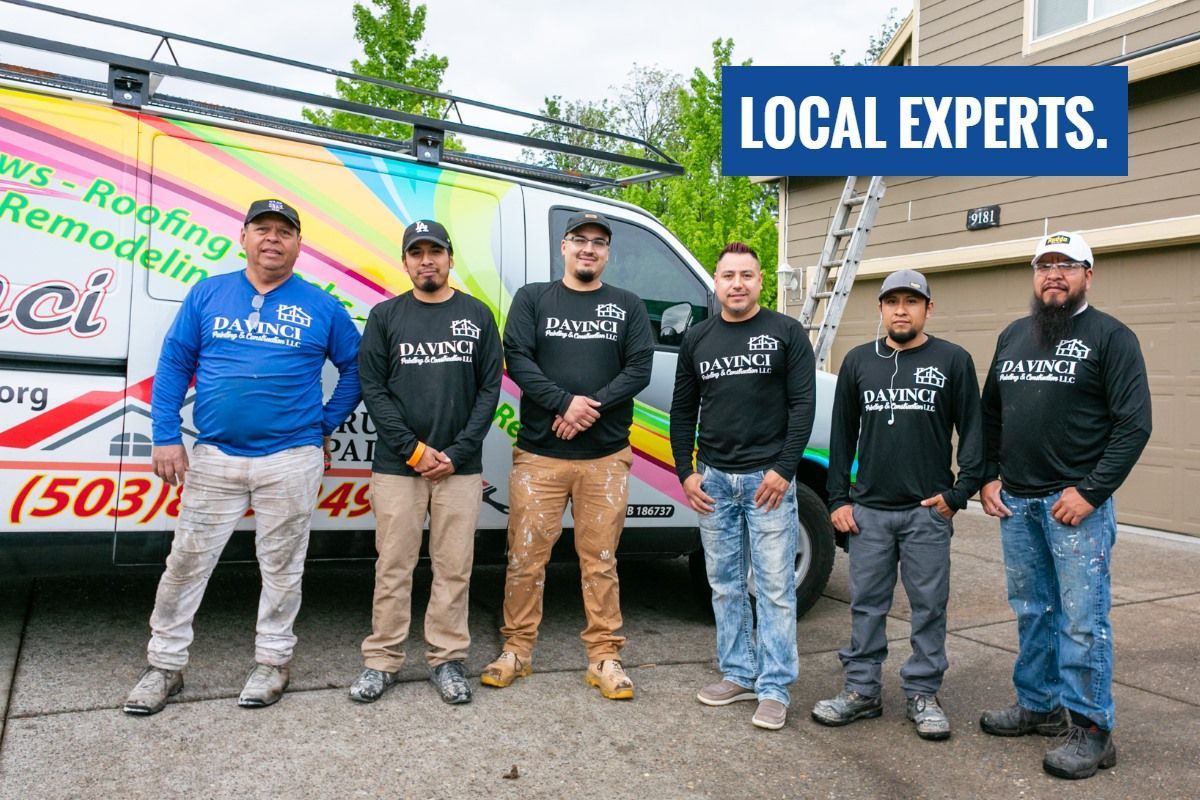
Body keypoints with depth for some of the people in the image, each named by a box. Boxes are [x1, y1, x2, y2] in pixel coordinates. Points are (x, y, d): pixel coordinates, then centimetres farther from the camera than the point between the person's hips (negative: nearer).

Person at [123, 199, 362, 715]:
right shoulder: (207, 294, 6)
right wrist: (166, 436, -1)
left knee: (281, 566, 9)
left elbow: (354, 367, 10)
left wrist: (325, 425, 3)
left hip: (291, 460, -1)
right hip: (213, 458, 2)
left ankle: (272, 662, 25)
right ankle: (165, 665, 23)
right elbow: (174, 363, 6)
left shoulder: (322, 307, 3)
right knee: (186, 562, 8)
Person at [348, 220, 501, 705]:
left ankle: (446, 659, 17)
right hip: (396, 466, 0)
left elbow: (490, 388, 3)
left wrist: (458, 453, -7)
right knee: (393, 567, 5)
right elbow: (372, 387, 0)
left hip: (460, 467, 1)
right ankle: (381, 661, 17)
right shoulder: (385, 316, 6)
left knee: (454, 568, 5)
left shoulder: (477, 315, 8)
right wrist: (413, 449, -9)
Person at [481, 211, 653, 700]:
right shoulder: (532, 298, 8)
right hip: (538, 454, 0)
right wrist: (564, 402, -16)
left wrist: (591, 406, -14)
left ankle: (604, 657, 16)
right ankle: (517, 650, 19)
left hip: (606, 457, 1)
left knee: (600, 560, 6)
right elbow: (517, 360, -4)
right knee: (526, 557, 5)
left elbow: (639, 369, 0)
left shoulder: (628, 306, 11)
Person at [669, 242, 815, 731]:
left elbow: (803, 405, -4)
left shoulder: (787, 334, 1)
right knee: (724, 584, 11)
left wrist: (783, 470, -12)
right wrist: (685, 472, 5)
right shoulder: (697, 340, 11)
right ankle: (738, 674, 23)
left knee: (775, 586, -1)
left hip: (768, 478, -4)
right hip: (713, 479, 4)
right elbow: (683, 410, 13)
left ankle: (774, 689, 8)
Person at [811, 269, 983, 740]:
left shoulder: (953, 360, 2)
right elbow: (841, 434, 10)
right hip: (868, 509, 2)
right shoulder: (858, 361, 9)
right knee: (866, 604, 9)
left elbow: (972, 431, 3)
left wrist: (959, 493, -6)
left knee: (929, 605, 6)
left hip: (928, 510, -2)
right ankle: (862, 690, 21)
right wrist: (838, 499, 5)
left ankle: (922, 694, 20)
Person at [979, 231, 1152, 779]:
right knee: (1032, 612, 15)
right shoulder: (1012, 336, 13)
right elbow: (990, 415, 18)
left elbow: (1134, 424, -11)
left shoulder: (1110, 337, -5)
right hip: (1015, 502, 6)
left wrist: (1090, 492, -16)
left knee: (1081, 619, -2)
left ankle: (1090, 729, 10)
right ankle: (1039, 704, 29)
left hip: (1076, 502, -6)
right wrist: (988, 477, 8)